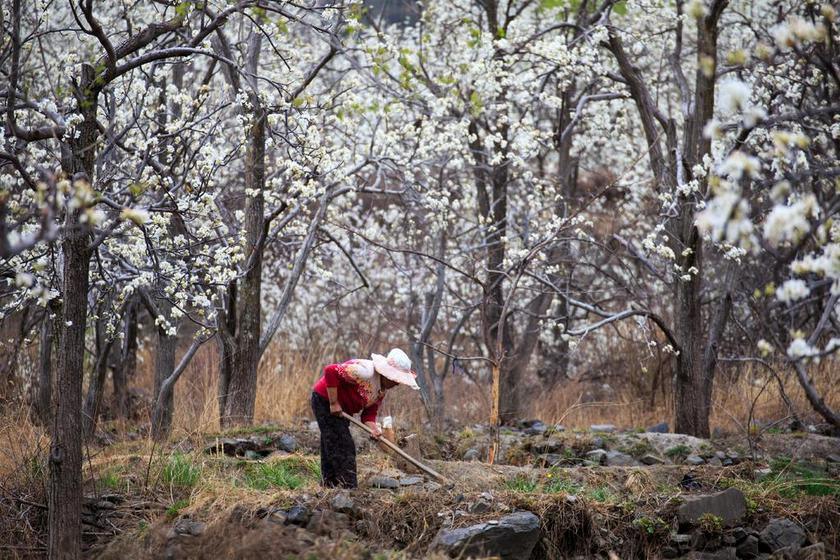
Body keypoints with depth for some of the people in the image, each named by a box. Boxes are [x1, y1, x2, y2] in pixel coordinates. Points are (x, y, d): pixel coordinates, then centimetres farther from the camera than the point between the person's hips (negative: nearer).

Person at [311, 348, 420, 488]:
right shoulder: (365, 372, -28)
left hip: (341, 411, 9)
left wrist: (373, 429, -19)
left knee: (331, 449, 14)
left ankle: (329, 486, 20)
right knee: (344, 447, -11)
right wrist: (333, 403, -28)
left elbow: (369, 412, 2)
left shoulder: (382, 389, 2)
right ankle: (348, 487, -11)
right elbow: (330, 371, -33)